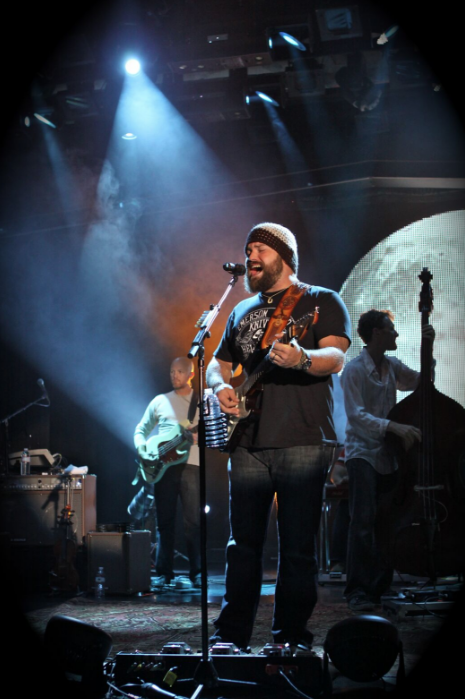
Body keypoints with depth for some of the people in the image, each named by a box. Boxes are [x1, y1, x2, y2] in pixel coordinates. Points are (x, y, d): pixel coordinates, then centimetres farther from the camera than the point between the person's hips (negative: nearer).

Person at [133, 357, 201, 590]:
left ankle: (196, 573, -1)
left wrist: (198, 435, -14)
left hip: (190, 464, -2)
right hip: (163, 465, 2)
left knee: (193, 521, -6)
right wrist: (142, 450, 0)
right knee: (164, 521, 3)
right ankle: (163, 573, 7)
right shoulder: (160, 401, 15)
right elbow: (141, 429, 18)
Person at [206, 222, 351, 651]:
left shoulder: (321, 301, 4)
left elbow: (336, 357, -10)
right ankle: (232, 632, 14)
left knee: (298, 546, -3)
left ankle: (292, 635, 6)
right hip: (249, 443, 5)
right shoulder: (242, 312, 21)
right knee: (244, 542, 7)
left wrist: (302, 359, -32)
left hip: (303, 442, -5)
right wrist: (221, 386, 2)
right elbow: (219, 363, 26)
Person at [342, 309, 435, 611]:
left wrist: (428, 349, 3)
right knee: (364, 520, -16)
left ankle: (382, 585, 14)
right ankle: (358, 590, -14)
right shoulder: (355, 370, -11)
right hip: (363, 452, -6)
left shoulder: (392, 367, 10)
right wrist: (394, 426, -32)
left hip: (389, 453, 6)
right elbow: (357, 415, -20)